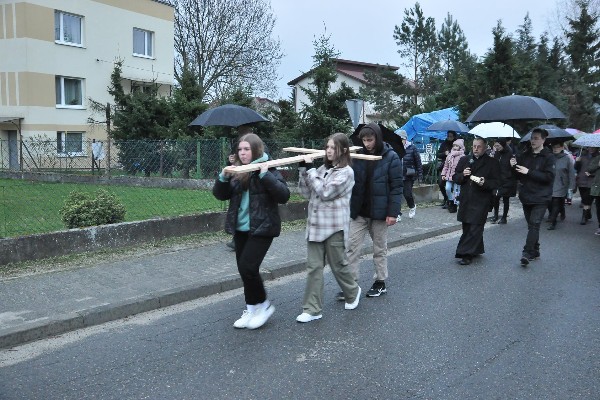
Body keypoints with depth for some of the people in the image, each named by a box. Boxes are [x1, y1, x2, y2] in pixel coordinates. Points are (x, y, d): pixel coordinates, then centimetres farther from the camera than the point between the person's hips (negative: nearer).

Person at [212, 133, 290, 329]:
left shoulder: (268, 170, -8)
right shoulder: (236, 171, 7)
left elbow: (284, 195, -19)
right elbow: (220, 195, 9)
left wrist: (265, 175, -26)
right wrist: (223, 177, -10)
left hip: (262, 228, -6)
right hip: (241, 228, 7)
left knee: (247, 267, -13)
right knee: (244, 269, 11)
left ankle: (263, 304, 10)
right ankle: (252, 309, 27)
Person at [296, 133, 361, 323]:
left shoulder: (346, 172, -10)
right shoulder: (322, 169, 11)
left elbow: (325, 192, -19)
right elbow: (307, 192, 9)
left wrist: (310, 169, -14)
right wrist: (303, 170, -1)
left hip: (334, 226, -6)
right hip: (315, 224, 6)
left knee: (338, 264, 10)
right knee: (314, 267, 4)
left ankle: (353, 291, 38)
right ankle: (312, 309, 10)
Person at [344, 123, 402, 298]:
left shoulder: (391, 157, -8)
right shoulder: (358, 155, 2)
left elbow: (396, 187, -10)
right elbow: (350, 181, 5)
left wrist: (393, 212, -15)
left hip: (379, 211, -3)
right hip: (358, 211, 3)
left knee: (380, 249, 11)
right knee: (353, 247, 2)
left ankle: (380, 283, 24)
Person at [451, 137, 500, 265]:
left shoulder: (492, 163, 1)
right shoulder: (464, 160, 12)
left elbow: (497, 182, -3)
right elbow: (455, 178, 12)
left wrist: (485, 183, -21)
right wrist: (462, 175, -9)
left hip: (481, 201, -4)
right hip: (465, 200, 5)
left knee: (475, 228, -7)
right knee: (467, 227, 11)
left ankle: (467, 254, -5)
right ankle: (476, 250, 28)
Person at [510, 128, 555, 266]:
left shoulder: (548, 157, -7)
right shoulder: (524, 155, 6)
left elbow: (549, 177, -16)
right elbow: (518, 176, 11)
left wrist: (529, 172, -20)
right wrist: (513, 167, -10)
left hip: (540, 198, -5)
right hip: (526, 196, 5)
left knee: (534, 225, -12)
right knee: (531, 225, 13)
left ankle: (527, 253, -13)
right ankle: (535, 251, 24)